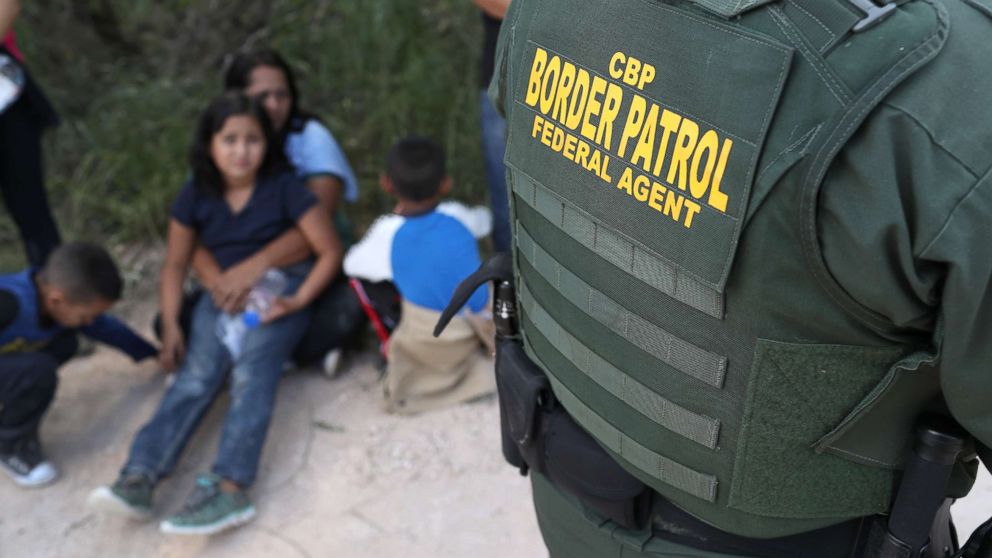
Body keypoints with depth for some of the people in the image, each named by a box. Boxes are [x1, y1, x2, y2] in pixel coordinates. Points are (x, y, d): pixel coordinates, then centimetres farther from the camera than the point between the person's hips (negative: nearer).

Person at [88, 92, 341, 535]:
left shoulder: (284, 187, -11)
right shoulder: (196, 195, -1)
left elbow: (330, 251, -8)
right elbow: (176, 263, 8)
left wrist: (299, 300, -18)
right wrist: (170, 324, -1)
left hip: (280, 289, -3)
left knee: (251, 372, -28)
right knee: (196, 376, -20)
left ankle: (230, 488, -42)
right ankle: (139, 479, -33)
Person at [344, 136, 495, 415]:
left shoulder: (388, 233, -14)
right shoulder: (456, 216, -8)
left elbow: (350, 264, 5)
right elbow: (485, 219, 16)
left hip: (430, 348, -2)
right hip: (480, 325, 2)